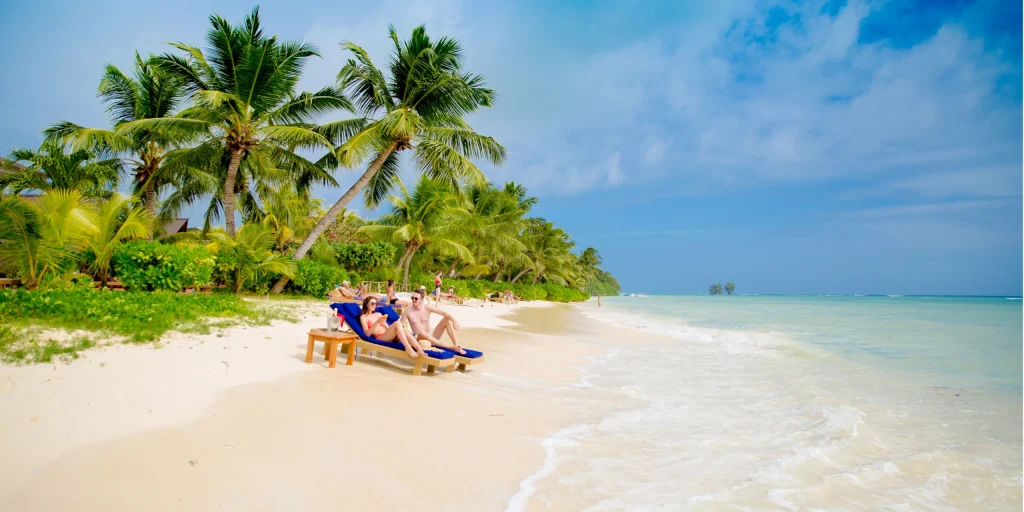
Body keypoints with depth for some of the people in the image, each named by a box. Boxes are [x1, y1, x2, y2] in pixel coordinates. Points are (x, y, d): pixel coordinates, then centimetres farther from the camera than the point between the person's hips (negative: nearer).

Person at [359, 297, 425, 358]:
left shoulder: (378, 314, 29)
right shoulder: (363, 317, 11)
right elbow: (367, 333, -4)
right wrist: (377, 322, -15)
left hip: (389, 336, 6)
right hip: (380, 338, -6)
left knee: (405, 332, -29)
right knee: (397, 323, -31)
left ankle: (419, 349, -48)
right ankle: (408, 348, -45)